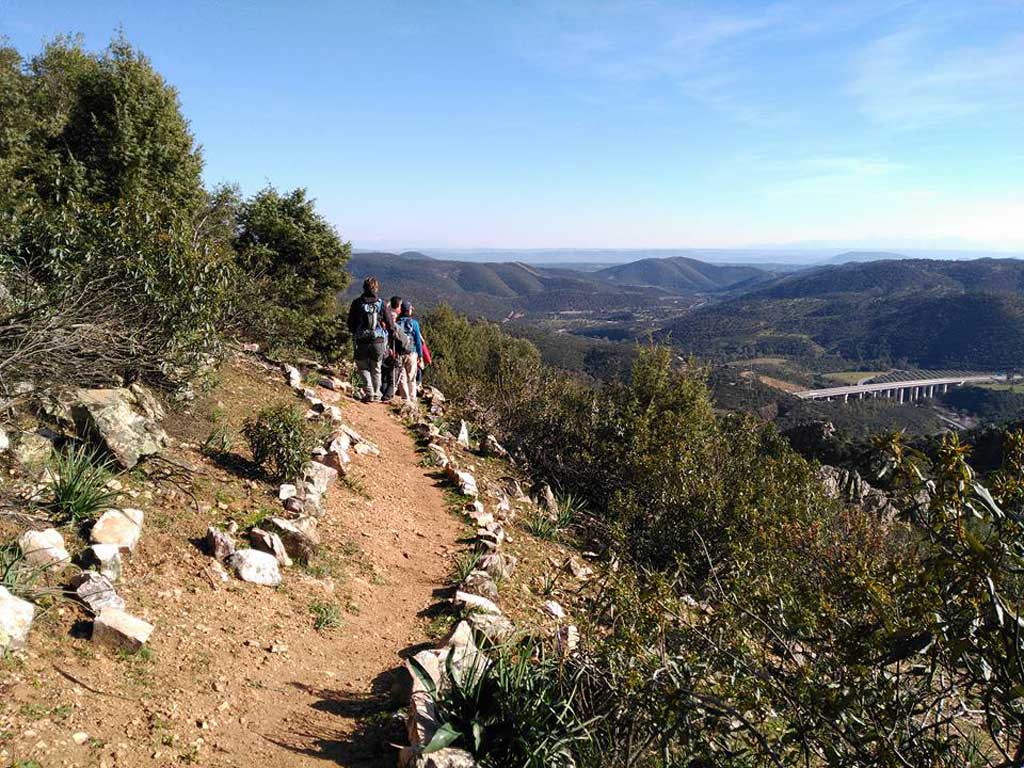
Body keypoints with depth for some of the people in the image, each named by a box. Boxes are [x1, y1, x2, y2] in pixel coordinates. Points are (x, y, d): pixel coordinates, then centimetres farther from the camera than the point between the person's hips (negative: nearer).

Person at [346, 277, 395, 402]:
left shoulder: (357, 303, -3)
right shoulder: (381, 303, -4)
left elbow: (350, 323, 4)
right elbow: (390, 324, -3)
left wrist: (354, 333, 21)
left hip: (362, 341, -1)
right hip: (379, 341, 1)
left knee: (363, 367, 12)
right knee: (376, 369, 13)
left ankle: (369, 393, -3)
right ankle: (376, 395, 17)